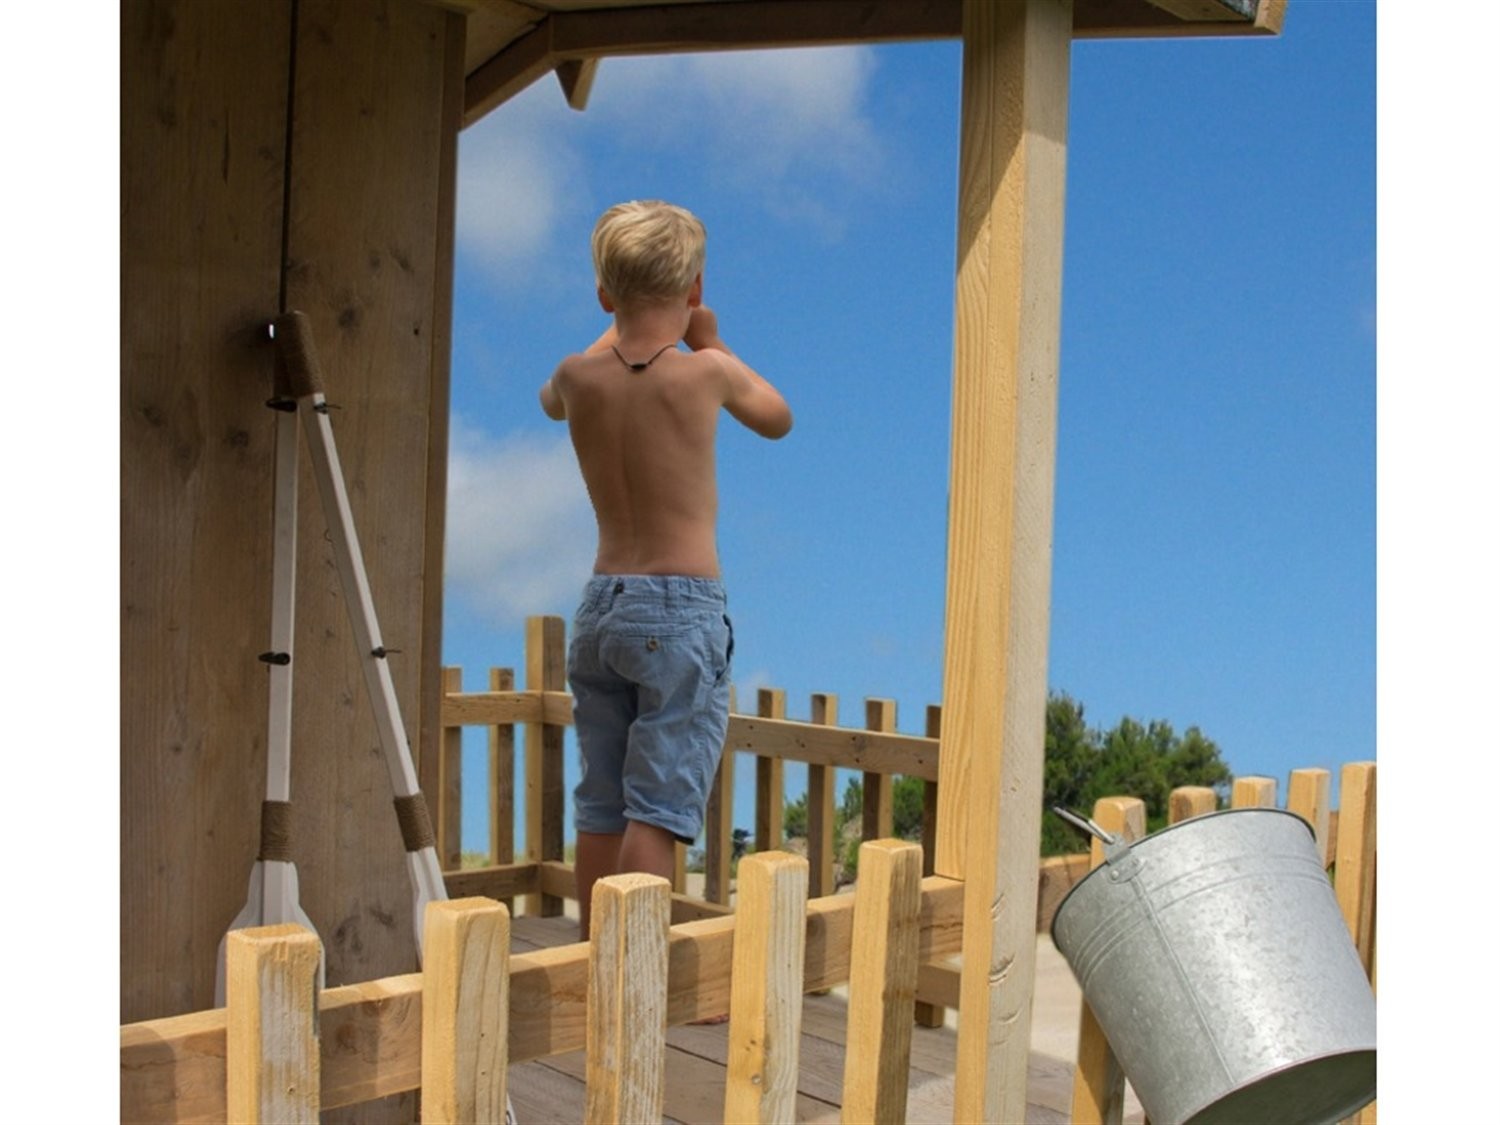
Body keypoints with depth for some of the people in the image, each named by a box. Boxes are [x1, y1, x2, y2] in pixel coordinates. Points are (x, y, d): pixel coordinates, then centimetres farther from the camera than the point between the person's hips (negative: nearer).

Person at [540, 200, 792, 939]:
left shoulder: (579, 377, 2)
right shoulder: (706, 373, -9)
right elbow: (777, 419, 13)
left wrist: (624, 324, 33)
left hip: (600, 605, 5)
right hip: (682, 609, -5)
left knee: (601, 811, 12)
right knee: (658, 812, -4)